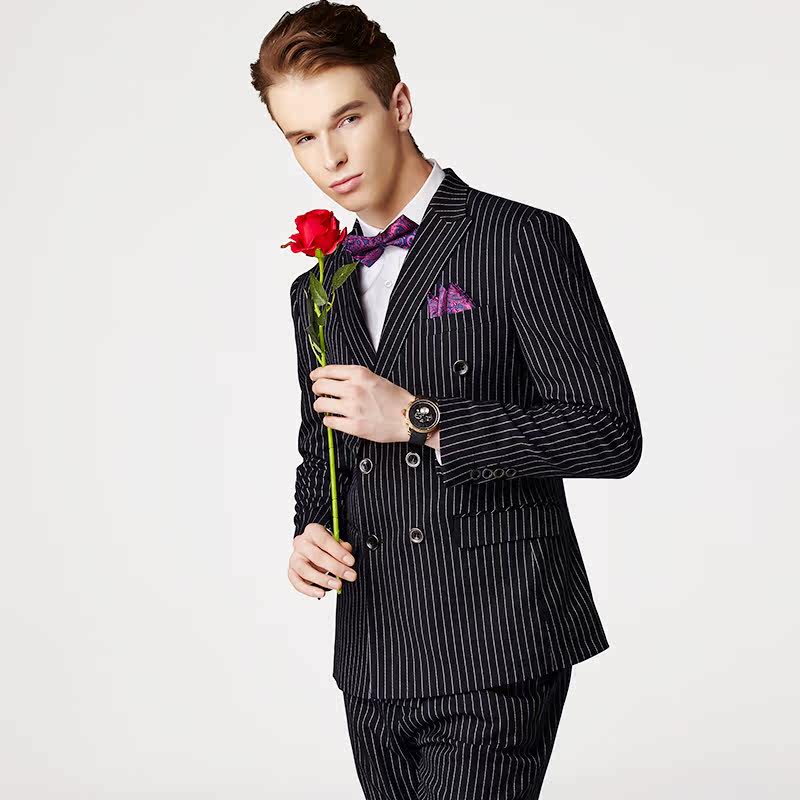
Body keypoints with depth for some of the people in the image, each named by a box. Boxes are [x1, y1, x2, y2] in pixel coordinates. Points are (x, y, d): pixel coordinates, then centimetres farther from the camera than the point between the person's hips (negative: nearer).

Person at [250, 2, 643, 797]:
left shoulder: (523, 241, -6)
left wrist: (419, 418, -16)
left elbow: (608, 434, -12)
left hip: (495, 653, -6)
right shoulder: (316, 290, 14)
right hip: (374, 665, 6)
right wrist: (310, 531, 2)